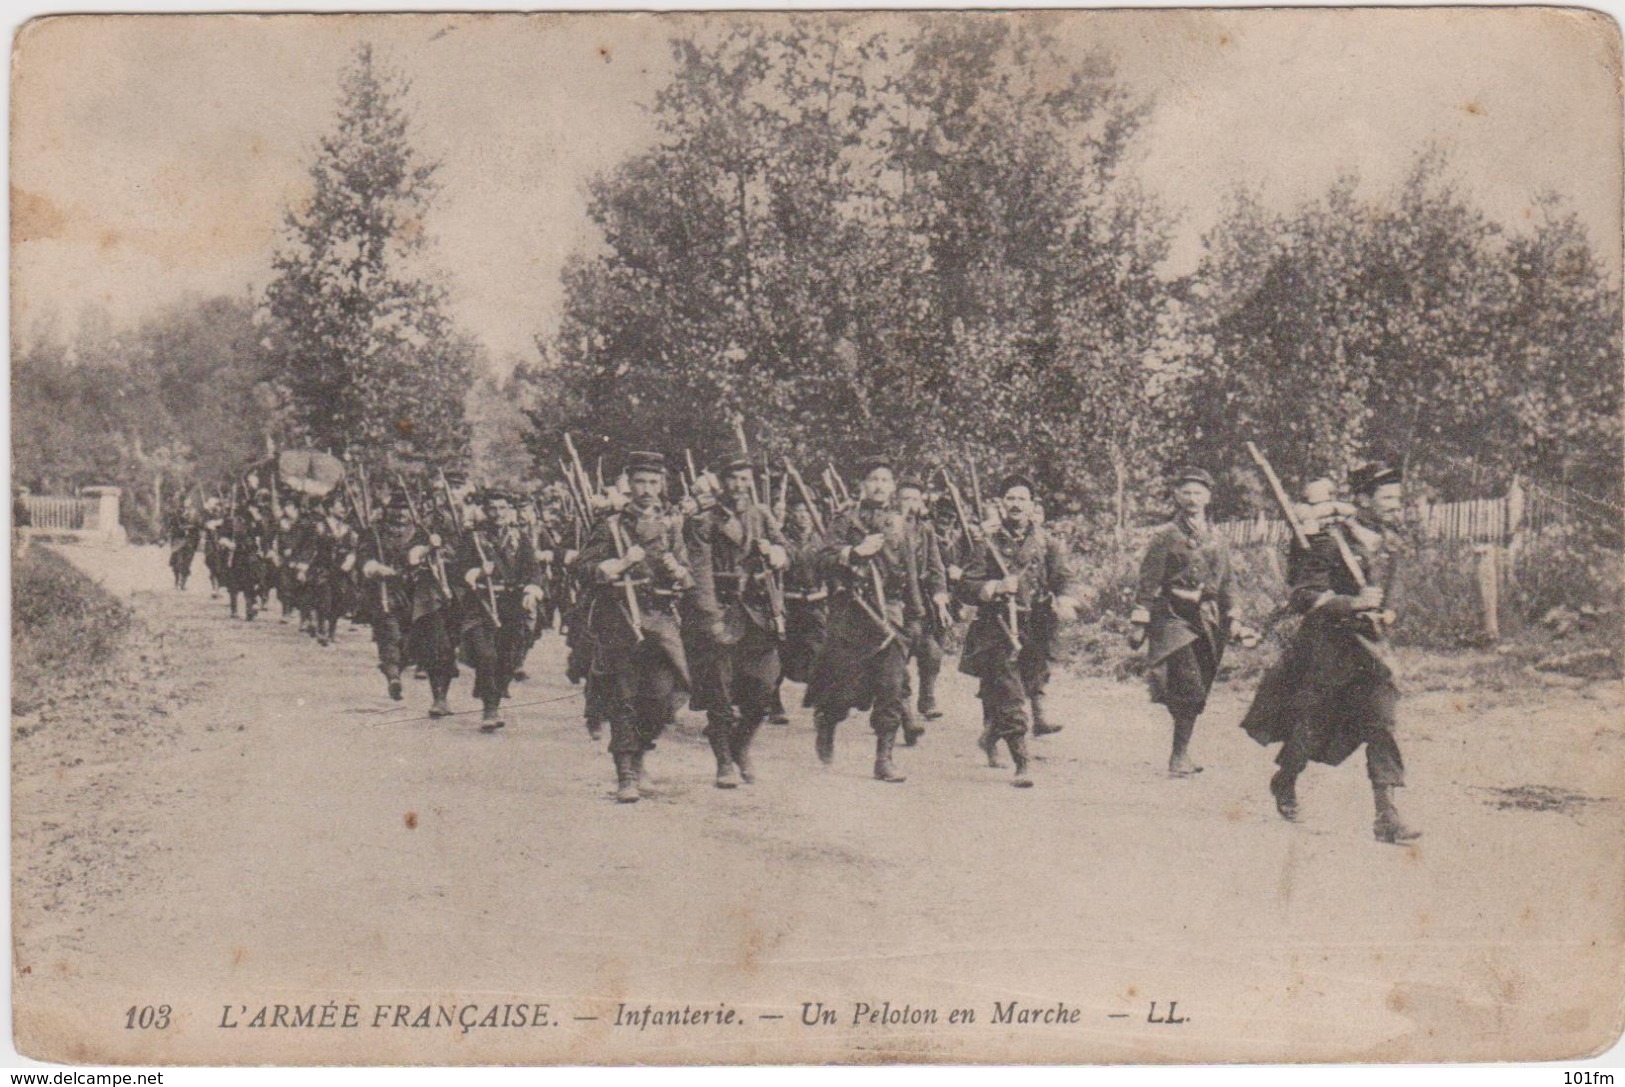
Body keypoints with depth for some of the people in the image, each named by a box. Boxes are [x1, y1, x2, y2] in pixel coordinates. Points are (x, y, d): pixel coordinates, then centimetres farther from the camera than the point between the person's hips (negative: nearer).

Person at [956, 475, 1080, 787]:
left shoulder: (1046, 543, 8)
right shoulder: (989, 542, 3)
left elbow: (1063, 579, -3)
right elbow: (965, 588, 0)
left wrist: (1065, 601, -24)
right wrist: (995, 587, -17)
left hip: (1036, 631, 3)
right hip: (997, 629, -3)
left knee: (1028, 689, 12)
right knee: (1010, 699, -12)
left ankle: (991, 736, 40)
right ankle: (1023, 764, -9)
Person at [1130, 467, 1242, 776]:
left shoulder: (1216, 540, 14)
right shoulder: (1165, 537, -3)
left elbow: (1226, 582, 22)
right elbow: (1148, 583, -4)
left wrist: (1232, 618, 15)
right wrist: (1140, 623, -8)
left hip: (1207, 620, 6)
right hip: (1174, 618, -6)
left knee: (1196, 693, 7)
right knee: (1190, 686, -15)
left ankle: (1181, 756, 18)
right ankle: (1180, 756, -7)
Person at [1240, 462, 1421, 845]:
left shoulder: (1388, 543, 6)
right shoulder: (1330, 542, -16)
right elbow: (1303, 597, -20)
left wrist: (1385, 613, 12)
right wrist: (1351, 603, -28)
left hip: (1371, 646, 5)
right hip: (1328, 644, -5)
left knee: (1381, 722, -8)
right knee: (1310, 725, 7)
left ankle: (1387, 816, -11)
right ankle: (1284, 783, 37)